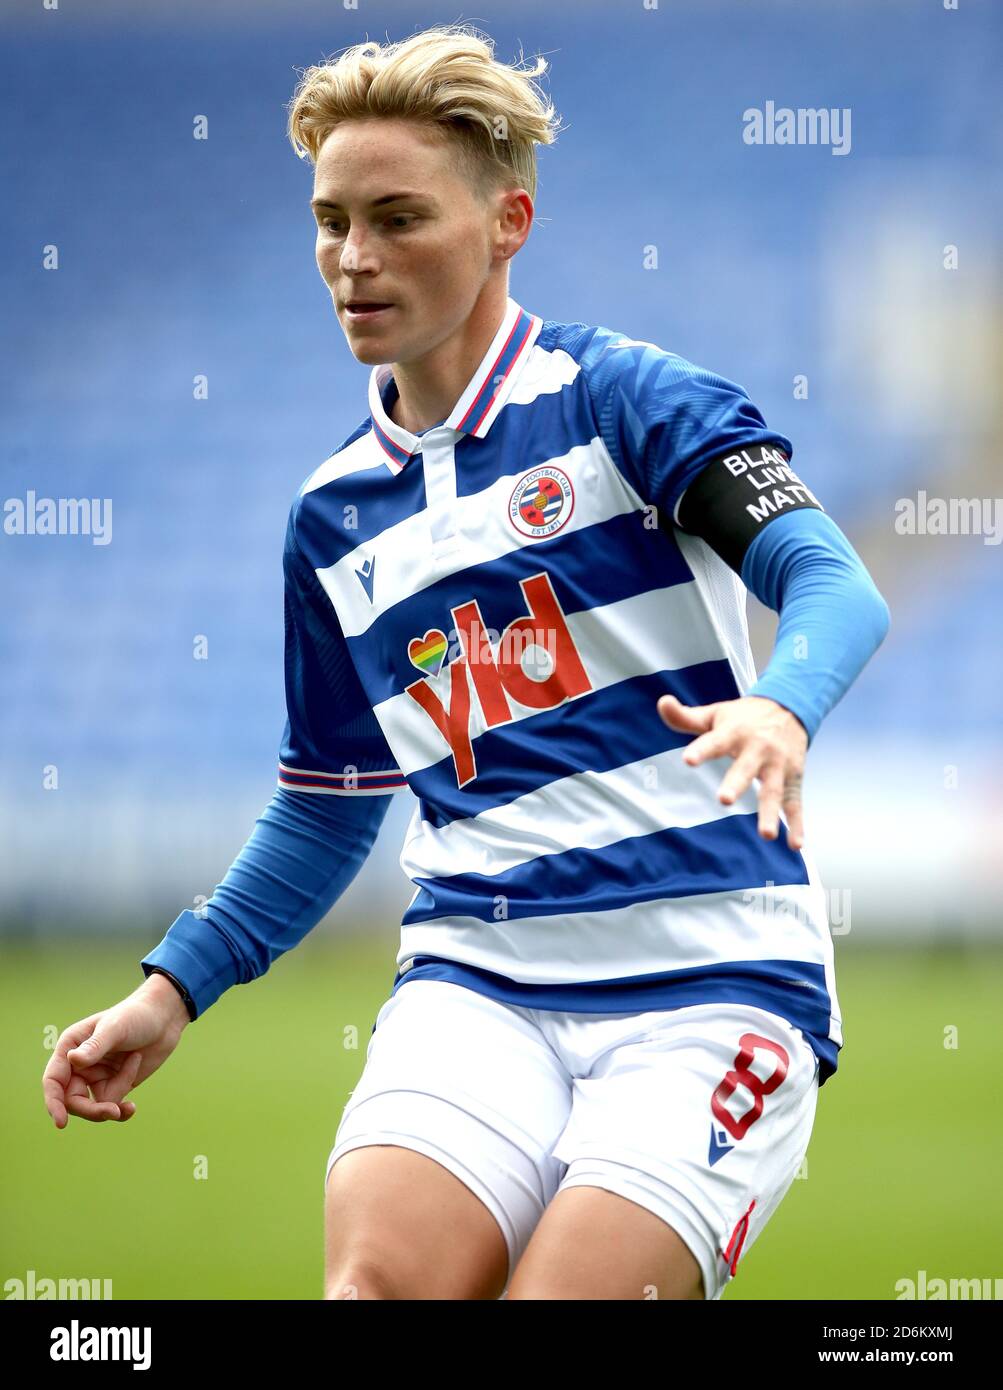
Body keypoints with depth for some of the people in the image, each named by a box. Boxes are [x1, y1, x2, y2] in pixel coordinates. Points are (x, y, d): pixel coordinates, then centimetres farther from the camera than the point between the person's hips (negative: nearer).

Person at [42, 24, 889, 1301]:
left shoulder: (617, 395, 1)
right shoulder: (332, 515, 18)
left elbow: (832, 583, -11)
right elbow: (327, 813, 27)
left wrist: (781, 707, -33)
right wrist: (171, 991, 16)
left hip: (712, 977, -4)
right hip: (479, 980, 4)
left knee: (563, 1295, -23)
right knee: (378, 1277, -24)